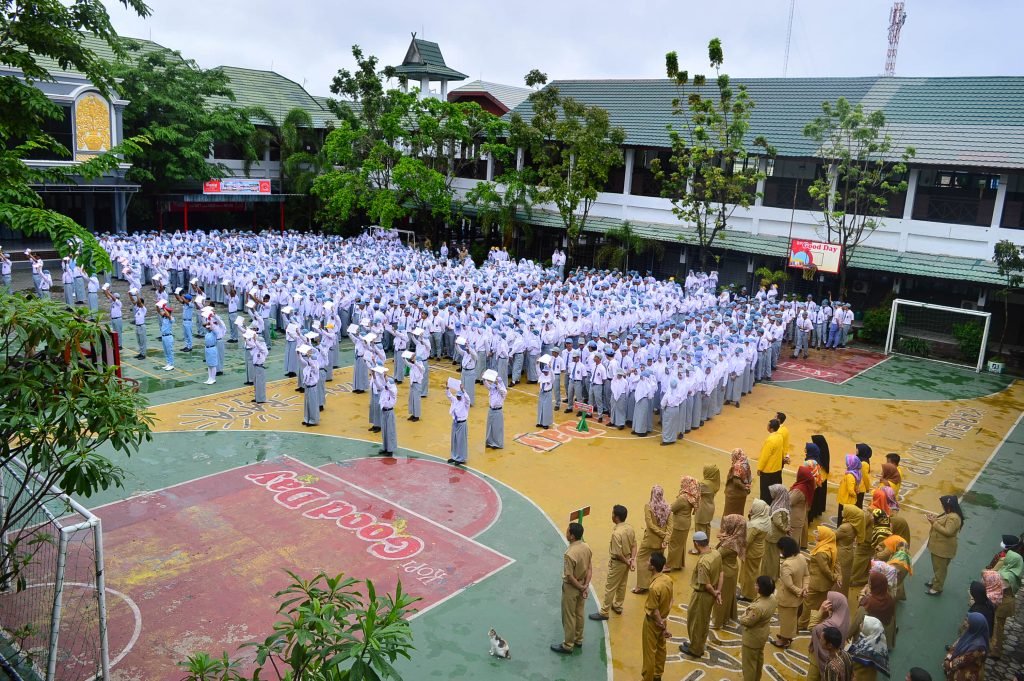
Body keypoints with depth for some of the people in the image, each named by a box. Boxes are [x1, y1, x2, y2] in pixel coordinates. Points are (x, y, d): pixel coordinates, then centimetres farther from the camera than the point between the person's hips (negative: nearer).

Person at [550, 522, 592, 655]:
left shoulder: (569, 554, -32)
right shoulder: (586, 548, -8)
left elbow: (570, 577, -25)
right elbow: (590, 569, -2)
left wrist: (581, 588, -11)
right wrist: (585, 586, -5)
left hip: (571, 588, -7)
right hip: (582, 586, 7)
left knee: (568, 617, 10)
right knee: (579, 614, 23)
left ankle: (567, 645, 23)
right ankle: (578, 639, 40)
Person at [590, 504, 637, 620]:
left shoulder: (616, 533, -32)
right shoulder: (630, 527, -6)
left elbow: (618, 553, -27)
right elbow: (634, 545, 1)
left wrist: (627, 562, -11)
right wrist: (632, 559, -5)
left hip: (618, 563, -8)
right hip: (627, 560, 8)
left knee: (610, 587, 6)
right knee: (622, 585, 24)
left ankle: (604, 612, 17)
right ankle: (617, 606, 41)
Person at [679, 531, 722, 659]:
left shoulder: (703, 562, -33)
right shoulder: (716, 553, -7)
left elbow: (706, 584, -27)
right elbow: (721, 573, 2)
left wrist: (714, 593, -9)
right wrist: (718, 592, 2)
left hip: (702, 595, -8)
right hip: (710, 594, 8)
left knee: (695, 622, 13)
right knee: (704, 621, 25)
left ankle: (695, 650, 30)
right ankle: (699, 645, 42)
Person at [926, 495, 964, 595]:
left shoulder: (953, 518, -25)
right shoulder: (948, 514, 7)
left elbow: (947, 532, -29)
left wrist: (934, 523, -26)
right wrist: (935, 518, -1)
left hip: (943, 548, -10)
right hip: (938, 546, 10)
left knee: (940, 568, 3)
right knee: (936, 566, 25)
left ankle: (937, 588, 14)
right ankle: (935, 582, 41)